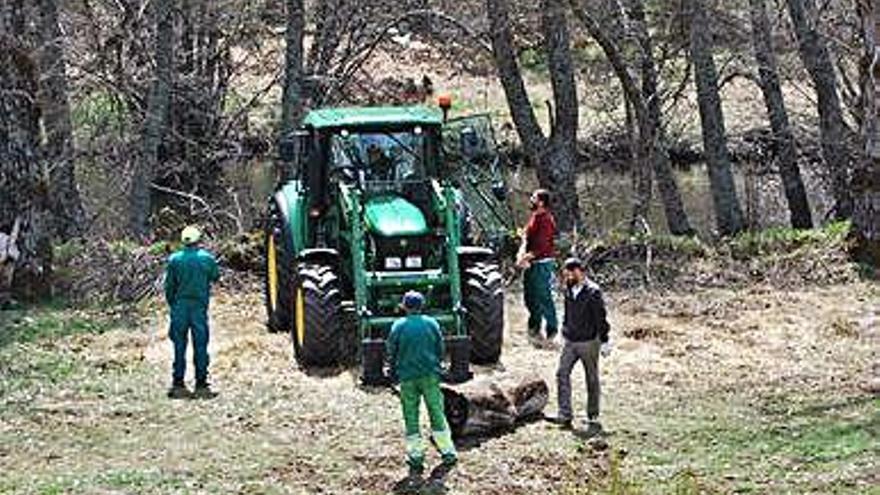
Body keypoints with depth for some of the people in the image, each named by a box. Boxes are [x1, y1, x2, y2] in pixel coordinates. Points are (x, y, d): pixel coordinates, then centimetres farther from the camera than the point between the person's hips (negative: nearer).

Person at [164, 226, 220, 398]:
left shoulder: (174, 259, -2)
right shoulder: (207, 258, -3)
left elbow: (169, 286, 2)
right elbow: (215, 276, 13)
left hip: (180, 306, 1)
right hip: (199, 306, -1)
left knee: (179, 346, 4)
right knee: (200, 346, 3)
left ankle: (178, 384, 2)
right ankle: (201, 385, 2)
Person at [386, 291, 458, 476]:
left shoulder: (398, 326, -4)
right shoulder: (431, 323, 0)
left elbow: (391, 351, 0)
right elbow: (440, 348, 6)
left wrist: (396, 369, 16)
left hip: (407, 377, -1)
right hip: (430, 375, 1)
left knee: (411, 418, 5)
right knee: (437, 414, 8)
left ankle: (415, 458, 4)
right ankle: (448, 453, 11)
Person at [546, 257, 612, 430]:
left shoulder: (593, 292, -13)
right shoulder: (569, 291, 7)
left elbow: (601, 319, -11)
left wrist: (604, 341, -10)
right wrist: (564, 332, 22)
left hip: (588, 342, -6)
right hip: (570, 342, 6)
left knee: (592, 380, 5)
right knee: (562, 374, -6)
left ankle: (593, 417, 15)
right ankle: (564, 415, -8)